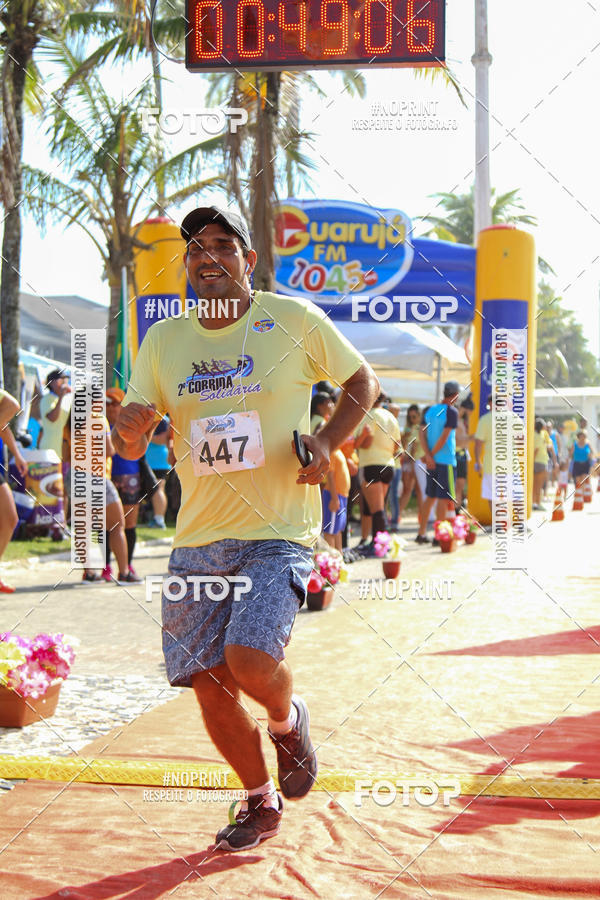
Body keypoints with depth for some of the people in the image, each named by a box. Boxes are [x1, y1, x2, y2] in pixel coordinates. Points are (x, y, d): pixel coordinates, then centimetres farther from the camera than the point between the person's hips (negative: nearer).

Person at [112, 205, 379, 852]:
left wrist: (326, 441, -8)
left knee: (249, 660, -22)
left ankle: (287, 719, 15)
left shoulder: (294, 320, -2)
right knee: (209, 684, 4)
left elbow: (362, 382, 10)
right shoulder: (162, 341, 6)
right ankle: (260, 803, 28)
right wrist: (130, 432, -18)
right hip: (196, 542, 4)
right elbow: (130, 440, 7)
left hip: (277, 536, -4)